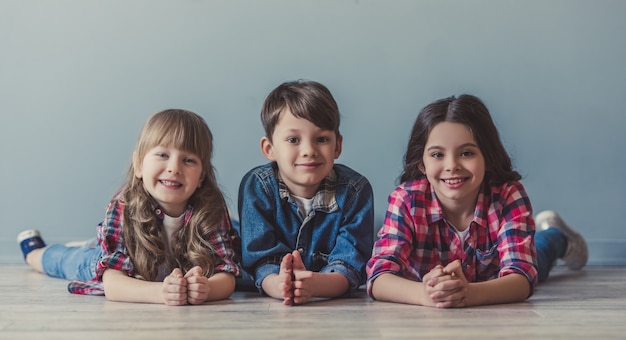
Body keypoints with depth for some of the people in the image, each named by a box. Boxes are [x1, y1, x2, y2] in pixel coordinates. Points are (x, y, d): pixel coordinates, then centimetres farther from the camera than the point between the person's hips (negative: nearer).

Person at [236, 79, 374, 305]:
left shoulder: (355, 191, -10)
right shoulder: (256, 186, -9)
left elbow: (349, 264, -18)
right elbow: (260, 258, -16)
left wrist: (315, 284, -41)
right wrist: (278, 286, -41)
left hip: (339, 308, 1)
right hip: (268, 308, -1)